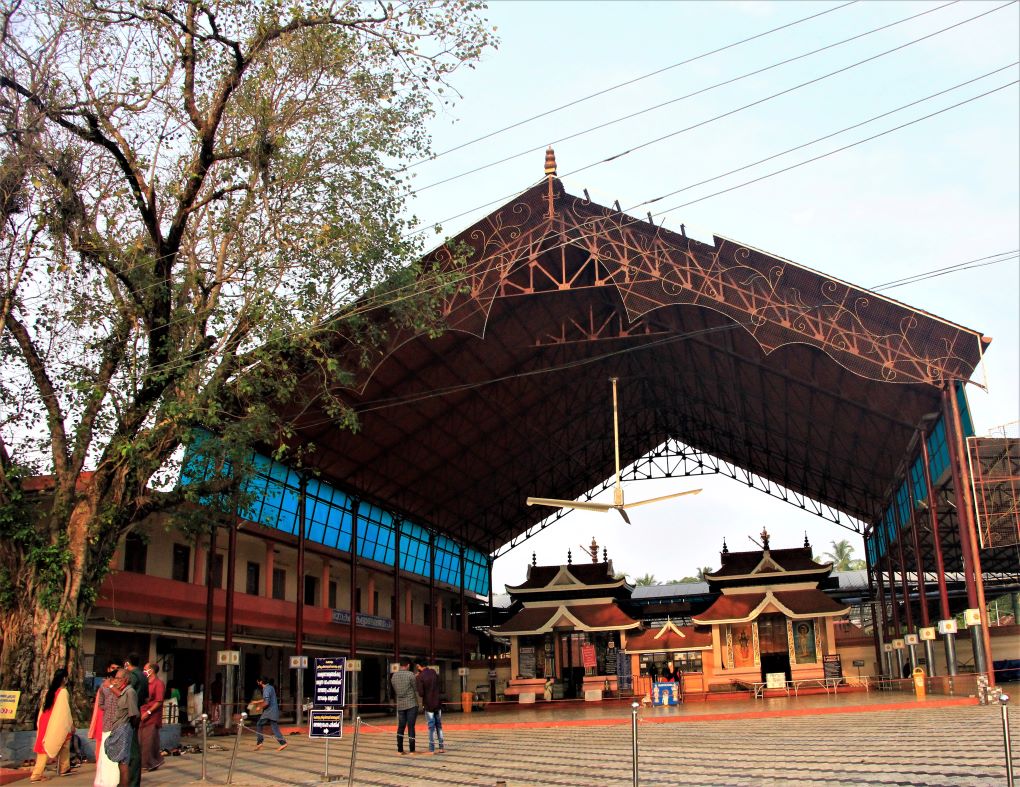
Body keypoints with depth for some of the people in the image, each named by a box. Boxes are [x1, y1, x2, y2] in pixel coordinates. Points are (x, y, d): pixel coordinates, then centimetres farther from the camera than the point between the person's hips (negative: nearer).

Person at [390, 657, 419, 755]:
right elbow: (415, 689, -5)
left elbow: (394, 691, 12)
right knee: (411, 727, -2)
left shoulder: (393, 676, 6)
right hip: (411, 704, -4)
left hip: (400, 705, 5)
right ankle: (411, 750, -1)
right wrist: (417, 703, 8)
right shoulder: (410, 675, -10)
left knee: (400, 727, 9)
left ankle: (400, 750, 10)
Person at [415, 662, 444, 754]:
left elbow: (421, 693, -19)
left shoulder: (420, 677, -14)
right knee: (439, 726, 12)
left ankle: (431, 749, 1)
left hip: (428, 704, -4)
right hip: (438, 703, 4)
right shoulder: (434, 672, 2)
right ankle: (442, 747, 13)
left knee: (431, 727, 0)